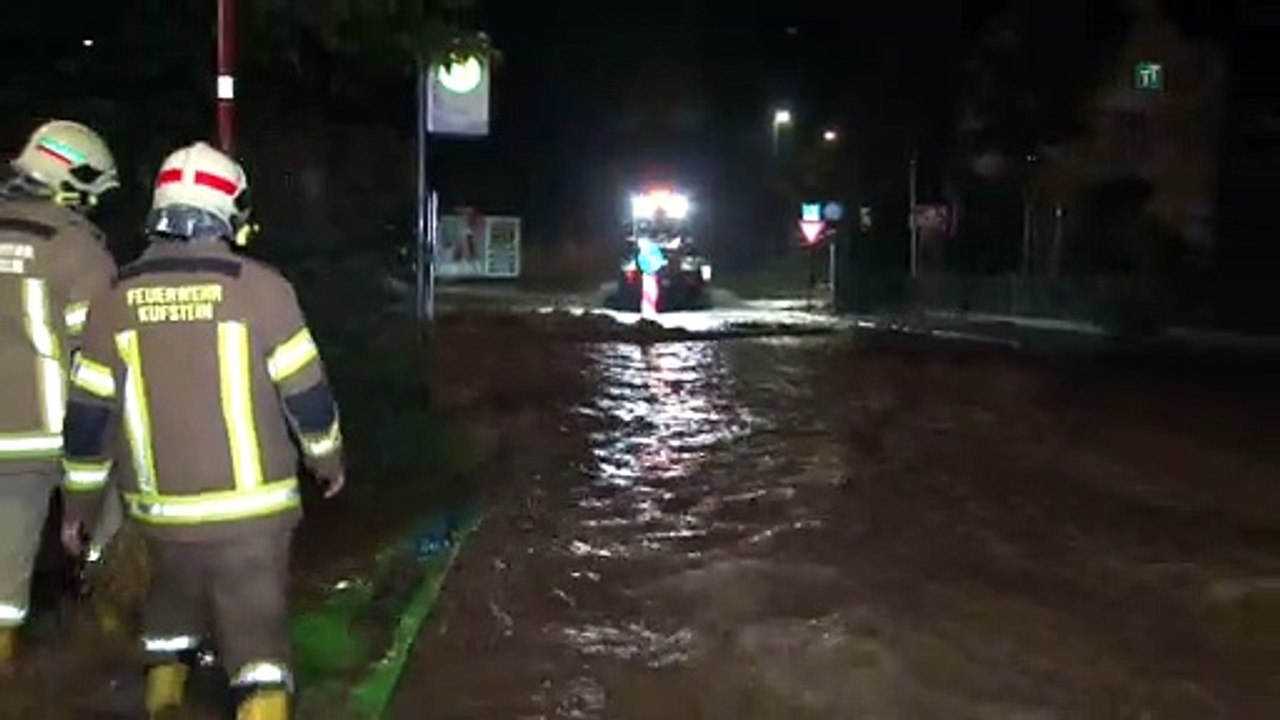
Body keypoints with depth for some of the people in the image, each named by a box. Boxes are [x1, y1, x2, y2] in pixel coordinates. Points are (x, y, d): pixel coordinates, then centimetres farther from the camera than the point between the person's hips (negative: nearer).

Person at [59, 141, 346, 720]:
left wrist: (79, 503, 16)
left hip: (161, 509, 4)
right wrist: (327, 460, 11)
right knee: (255, 627, 4)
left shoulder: (117, 299, -1)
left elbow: (88, 417, 4)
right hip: (251, 507, -3)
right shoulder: (260, 288, -11)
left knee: (171, 606, 27)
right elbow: (306, 394, -7)